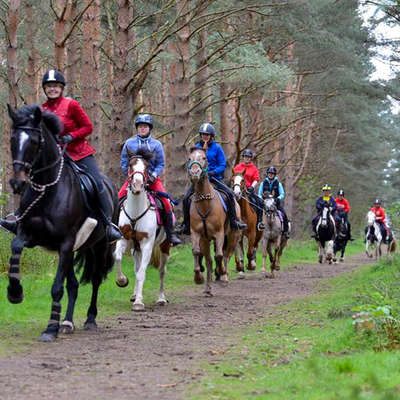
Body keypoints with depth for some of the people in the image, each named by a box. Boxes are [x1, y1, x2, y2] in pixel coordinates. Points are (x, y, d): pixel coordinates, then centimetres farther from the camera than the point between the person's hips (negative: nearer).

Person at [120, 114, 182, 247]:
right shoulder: (129, 143, 7)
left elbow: (161, 164, 3)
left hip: (152, 178, -1)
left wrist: (153, 176, -12)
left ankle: (170, 234, -10)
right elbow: (124, 163, 8)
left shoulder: (156, 144, 6)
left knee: (166, 202, -18)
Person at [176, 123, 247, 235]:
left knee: (229, 194, -22)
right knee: (186, 198, -13)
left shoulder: (217, 148, 0)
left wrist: (213, 172, -21)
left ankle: (234, 221, -13)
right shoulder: (197, 147, 7)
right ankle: (186, 225, 0)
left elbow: (222, 165, -3)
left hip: (214, 178, -2)